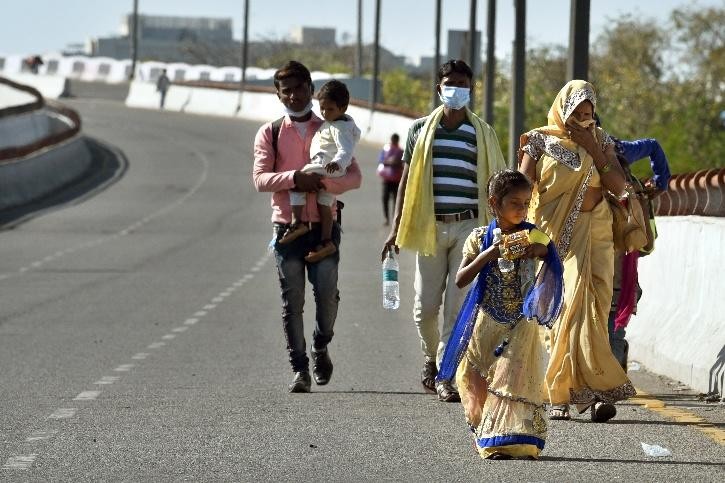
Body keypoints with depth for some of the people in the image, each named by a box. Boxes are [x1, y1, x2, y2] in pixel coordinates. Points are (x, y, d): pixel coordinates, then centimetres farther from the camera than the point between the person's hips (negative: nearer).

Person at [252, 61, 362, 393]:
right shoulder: (269, 133, 8)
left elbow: (354, 176, 3)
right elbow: (260, 178, -4)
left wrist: (322, 182, -15)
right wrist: (295, 178, -20)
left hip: (324, 225, 0)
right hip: (287, 225, 0)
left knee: (327, 292, -10)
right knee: (292, 300, -1)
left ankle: (321, 347, 18)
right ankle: (300, 370, 5)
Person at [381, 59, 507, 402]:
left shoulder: (482, 133, 7)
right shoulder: (421, 129, 8)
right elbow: (406, 180, 11)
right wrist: (396, 229, 6)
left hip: (469, 227, -1)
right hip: (429, 227, 1)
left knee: (458, 305, -6)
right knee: (425, 306, 1)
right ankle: (432, 355, 28)